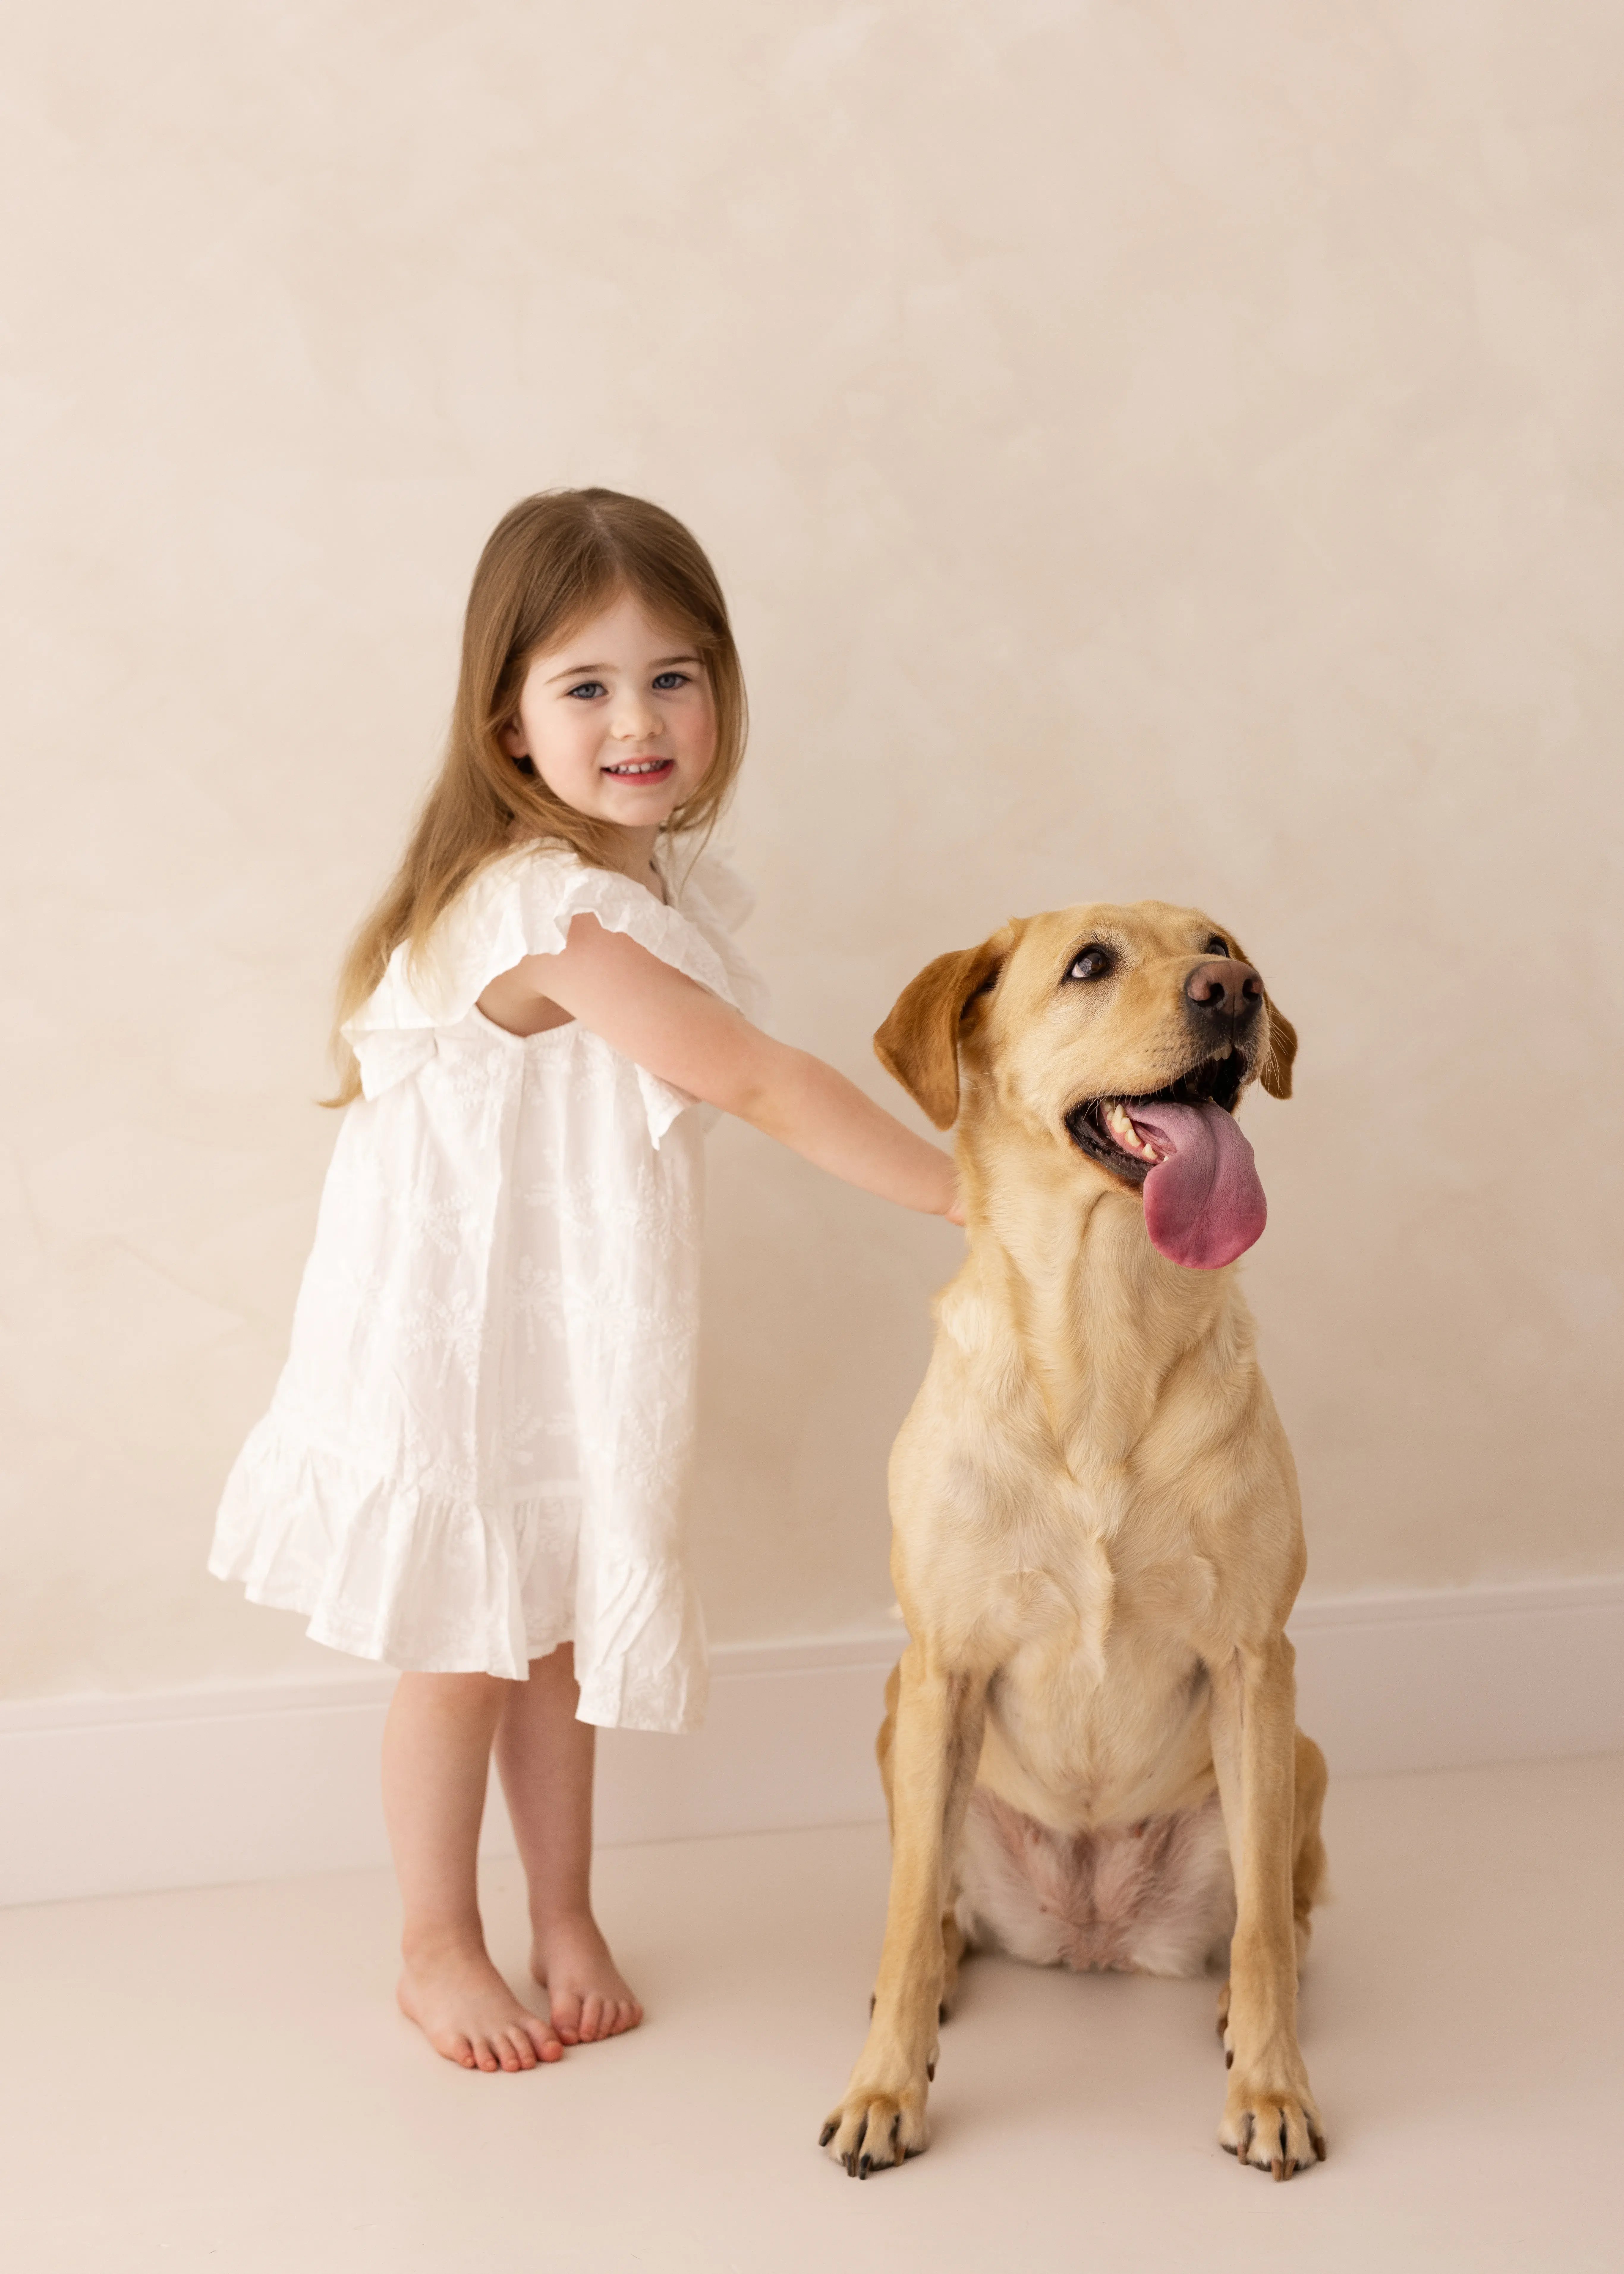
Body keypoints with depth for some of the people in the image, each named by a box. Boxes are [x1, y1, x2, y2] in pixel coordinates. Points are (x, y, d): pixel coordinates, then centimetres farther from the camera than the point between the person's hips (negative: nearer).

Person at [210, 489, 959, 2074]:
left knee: (563, 1630, 17)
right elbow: (752, 1082, -32)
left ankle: (566, 1922, 33)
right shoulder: (552, 911, -30)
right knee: (465, 1646, 8)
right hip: (458, 1320, -8)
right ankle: (438, 1952, 27)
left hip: (574, 1321, 8)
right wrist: (962, 1188, -29)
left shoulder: (661, 876, 0)